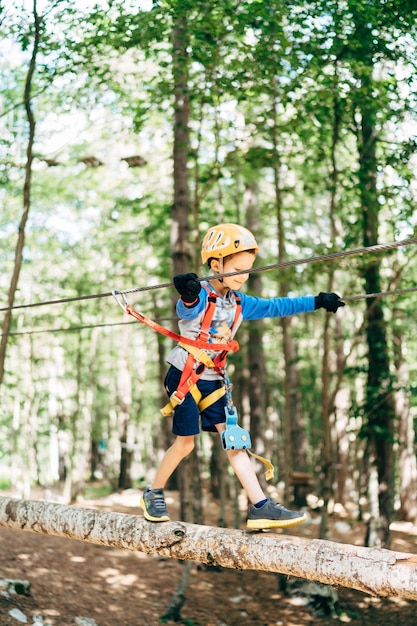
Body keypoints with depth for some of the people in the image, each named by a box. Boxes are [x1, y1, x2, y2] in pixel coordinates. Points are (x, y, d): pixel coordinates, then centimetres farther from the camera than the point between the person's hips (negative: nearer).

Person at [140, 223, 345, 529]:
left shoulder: (240, 303, 6)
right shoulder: (198, 297, -17)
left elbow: (275, 306, 13)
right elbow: (187, 307, -41)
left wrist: (318, 301, 11)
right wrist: (188, 293, -66)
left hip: (213, 380, 7)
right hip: (184, 376, -7)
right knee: (185, 442, -1)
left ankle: (261, 507, -5)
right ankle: (153, 494, 21)